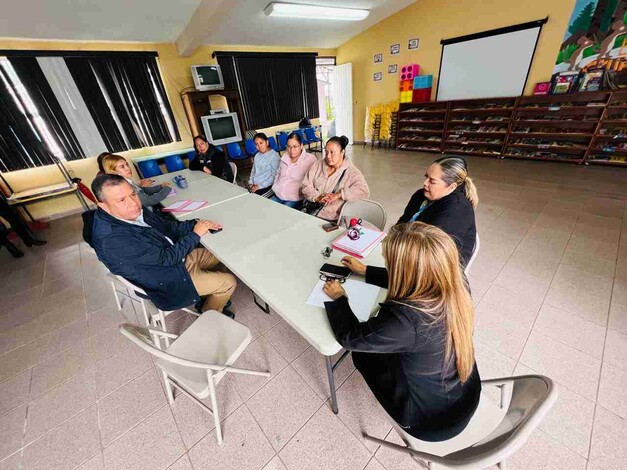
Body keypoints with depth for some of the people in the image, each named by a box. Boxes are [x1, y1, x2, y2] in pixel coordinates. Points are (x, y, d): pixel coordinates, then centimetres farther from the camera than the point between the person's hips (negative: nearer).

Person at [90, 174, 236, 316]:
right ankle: (210, 312, 26)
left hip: (174, 257, 8)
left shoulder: (133, 212, -9)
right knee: (229, 282, -4)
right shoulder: (112, 239, -32)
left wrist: (196, 224, -12)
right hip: (168, 280, -8)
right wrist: (195, 234, -19)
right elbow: (166, 258, -28)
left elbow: (167, 225, 3)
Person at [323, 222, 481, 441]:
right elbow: (407, 278, -1)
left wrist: (338, 298, -7)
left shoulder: (405, 321, -41)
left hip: (432, 420, -5)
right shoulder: (456, 285, -22)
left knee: (362, 353, 13)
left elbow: (348, 337, -23)